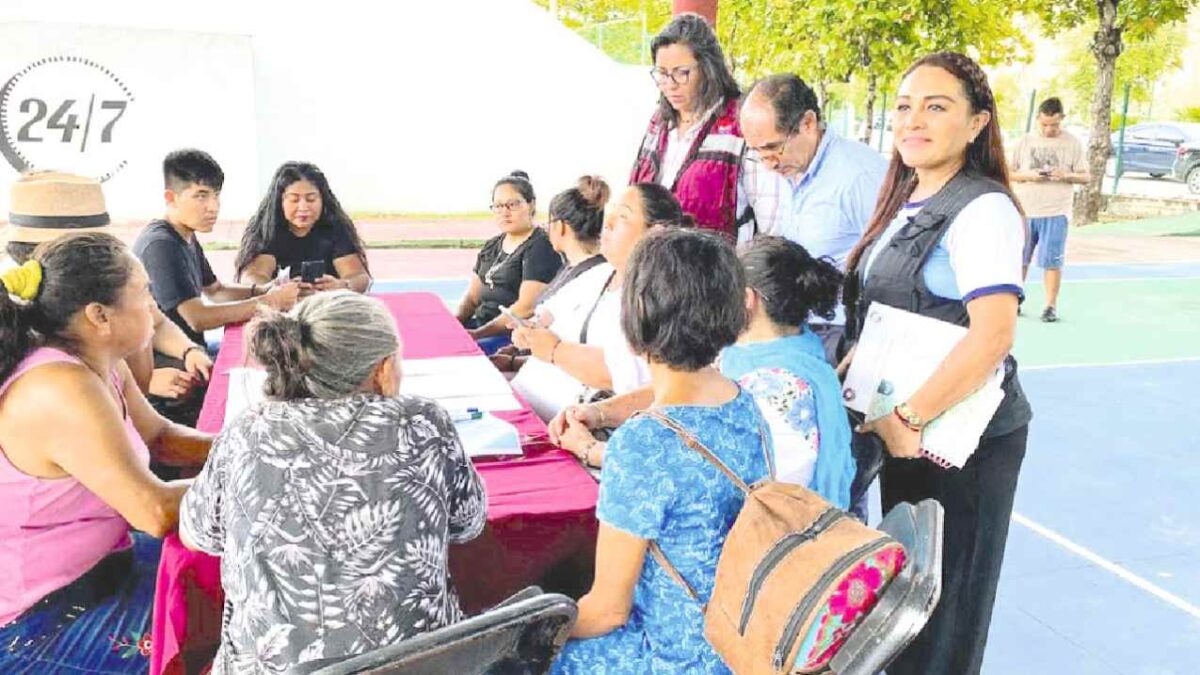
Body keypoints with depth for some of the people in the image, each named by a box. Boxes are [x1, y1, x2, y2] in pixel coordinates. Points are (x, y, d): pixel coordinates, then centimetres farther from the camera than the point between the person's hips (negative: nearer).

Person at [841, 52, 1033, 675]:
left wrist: (911, 419, -24)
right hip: (898, 428, 8)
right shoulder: (906, 203, 9)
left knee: (944, 594, 8)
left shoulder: (982, 209, -17)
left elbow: (992, 336, -27)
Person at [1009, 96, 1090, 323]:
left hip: (1056, 213, -1)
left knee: (1052, 260, -2)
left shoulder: (1072, 143, 3)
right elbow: (1009, 173, 6)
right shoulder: (1025, 141, 6)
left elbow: (1086, 176, 5)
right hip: (1024, 211, 2)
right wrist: (1027, 175, -13)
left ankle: (1051, 305, 6)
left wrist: (1066, 175, -16)